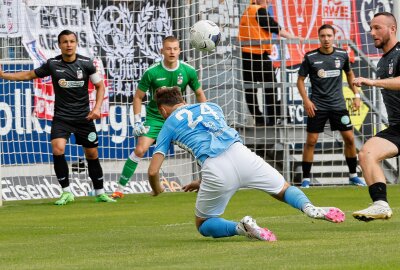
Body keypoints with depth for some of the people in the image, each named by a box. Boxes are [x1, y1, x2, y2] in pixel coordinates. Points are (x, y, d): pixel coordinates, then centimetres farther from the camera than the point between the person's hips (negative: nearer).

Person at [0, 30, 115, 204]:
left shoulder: (86, 63, -4)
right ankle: (66, 192, -10)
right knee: (58, 149, -21)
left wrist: (97, 108, -6)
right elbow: (29, 75, 9)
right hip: (61, 117, 0)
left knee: (92, 154, 5)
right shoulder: (52, 64, -4)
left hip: (84, 117, 1)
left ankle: (100, 193, 22)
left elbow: (100, 86, 6)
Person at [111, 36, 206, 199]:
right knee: (140, 149, -18)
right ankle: (120, 188, -10)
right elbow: (138, 97, -4)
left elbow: (199, 94, 7)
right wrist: (137, 122, -11)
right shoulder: (152, 72, -15)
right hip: (155, 117, -2)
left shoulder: (188, 71, -8)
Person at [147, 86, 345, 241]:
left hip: (216, 170, -3)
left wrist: (157, 190, 35)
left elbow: (153, 171, 13)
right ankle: (308, 207, -15)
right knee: (284, 190, 21)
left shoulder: (169, 125, 19)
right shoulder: (211, 107, 31)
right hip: (241, 155, 3)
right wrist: (203, 182, 46)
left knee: (203, 225, 18)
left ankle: (241, 227, -13)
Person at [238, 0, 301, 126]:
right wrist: (294, 37, -6)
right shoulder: (260, 11, -9)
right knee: (270, 86, 1)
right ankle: (274, 118, 1)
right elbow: (276, 29, -11)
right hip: (258, 54, -8)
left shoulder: (248, 11, 15)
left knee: (250, 89, 7)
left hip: (245, 54, 8)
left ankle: (258, 118, 10)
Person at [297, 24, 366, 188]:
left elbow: (349, 74, 19)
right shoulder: (310, 57, -6)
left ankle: (353, 175, 15)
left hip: (338, 105, 2)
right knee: (311, 141, -5)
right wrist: (306, 101, -10)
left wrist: (356, 95, 12)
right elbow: (300, 80, 1)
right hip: (317, 106, -2)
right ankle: (306, 178, 4)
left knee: (349, 138, 1)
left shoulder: (342, 55, 2)